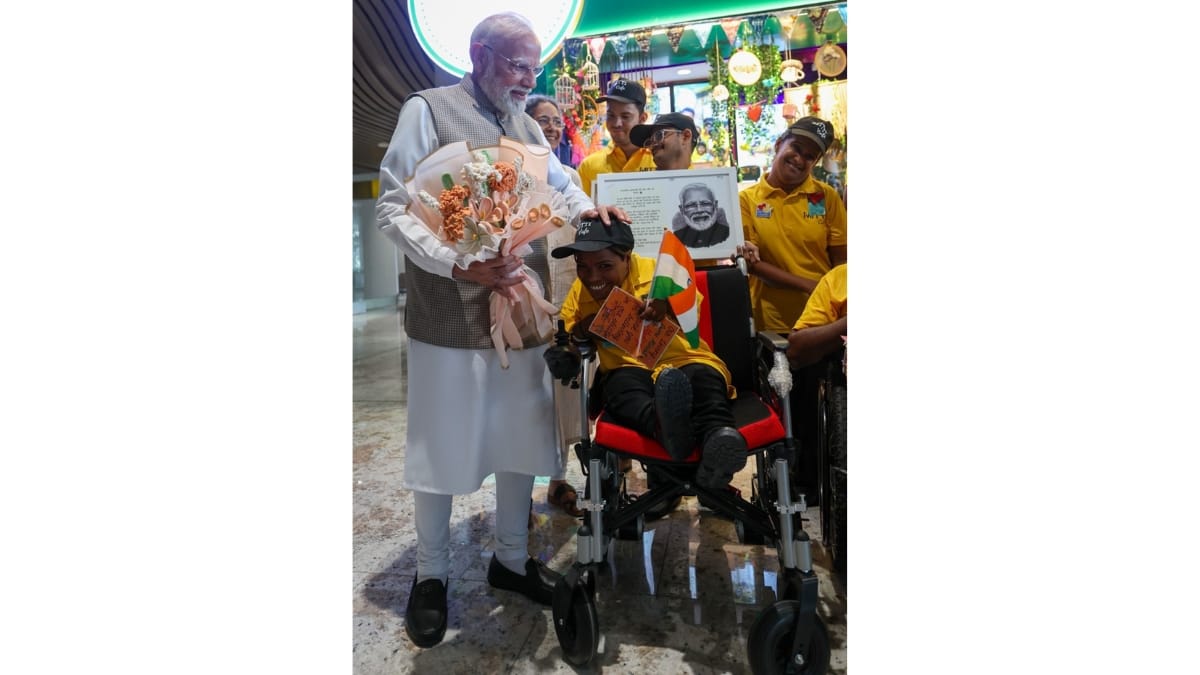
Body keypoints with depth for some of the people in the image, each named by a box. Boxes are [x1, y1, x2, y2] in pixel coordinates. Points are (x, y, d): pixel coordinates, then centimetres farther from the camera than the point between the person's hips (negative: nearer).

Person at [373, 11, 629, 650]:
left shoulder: (526, 124, 16)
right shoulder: (428, 110, -2)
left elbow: (560, 183, 29)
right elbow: (393, 207, -9)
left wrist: (585, 209, 5)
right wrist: (458, 265, -24)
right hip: (451, 316, -5)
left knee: (521, 438, 13)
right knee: (442, 448, 5)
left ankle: (511, 559, 33)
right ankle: (430, 575, 26)